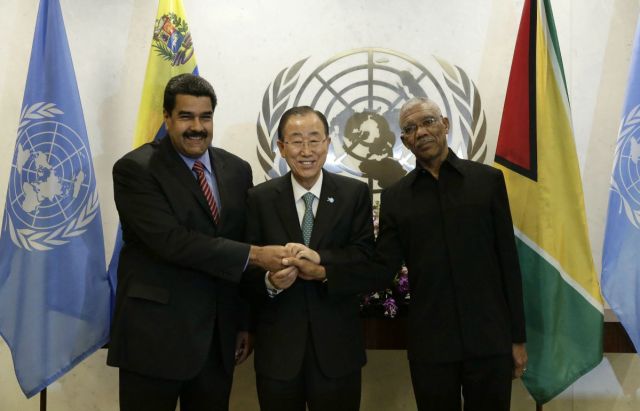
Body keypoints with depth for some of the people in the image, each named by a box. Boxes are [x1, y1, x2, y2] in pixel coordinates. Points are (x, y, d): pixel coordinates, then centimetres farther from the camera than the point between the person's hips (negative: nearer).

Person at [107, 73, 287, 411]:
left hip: (219, 335, 5)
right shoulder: (135, 170, -9)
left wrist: (246, 322, 10)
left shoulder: (237, 170, 8)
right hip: (155, 334, -5)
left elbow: (243, 240, 11)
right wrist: (255, 255, -20)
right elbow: (171, 241, -20)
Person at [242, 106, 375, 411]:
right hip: (277, 346, 0)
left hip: (337, 345, 0)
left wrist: (320, 258, -24)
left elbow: (367, 257, -8)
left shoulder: (355, 194, 0)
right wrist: (270, 281, -24)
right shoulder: (260, 198, 0)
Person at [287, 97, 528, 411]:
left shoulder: (487, 180, 2)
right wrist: (322, 272, -14)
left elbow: (508, 261, 1)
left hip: (489, 338, 0)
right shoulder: (395, 197, 5)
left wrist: (518, 337, 1)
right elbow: (382, 269, 1)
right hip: (430, 344, 1)